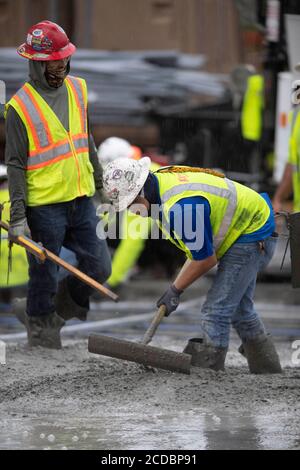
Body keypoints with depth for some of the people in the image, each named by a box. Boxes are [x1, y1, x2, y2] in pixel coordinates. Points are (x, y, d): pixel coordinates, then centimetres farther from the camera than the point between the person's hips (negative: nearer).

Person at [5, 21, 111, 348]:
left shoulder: (77, 89, 7)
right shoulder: (20, 106, -11)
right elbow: (15, 165, -11)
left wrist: (100, 184, 23)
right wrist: (18, 217, -15)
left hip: (81, 200, 6)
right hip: (45, 207, -6)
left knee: (98, 269, 8)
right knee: (44, 278, 2)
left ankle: (61, 307, 32)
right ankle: (42, 336, 15)